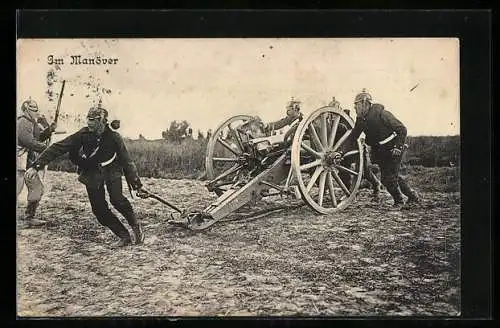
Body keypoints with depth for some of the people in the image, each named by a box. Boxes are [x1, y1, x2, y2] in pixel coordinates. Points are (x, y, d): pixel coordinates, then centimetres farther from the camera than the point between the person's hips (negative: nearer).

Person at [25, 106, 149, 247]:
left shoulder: (114, 137, -18)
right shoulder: (83, 134, -15)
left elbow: (127, 162, -13)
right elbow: (58, 148, -15)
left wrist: (138, 186, -17)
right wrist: (36, 166, -22)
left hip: (111, 171, -2)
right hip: (92, 174, 2)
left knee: (116, 199, -26)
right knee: (99, 209, -5)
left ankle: (135, 224, -1)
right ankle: (124, 236, 7)